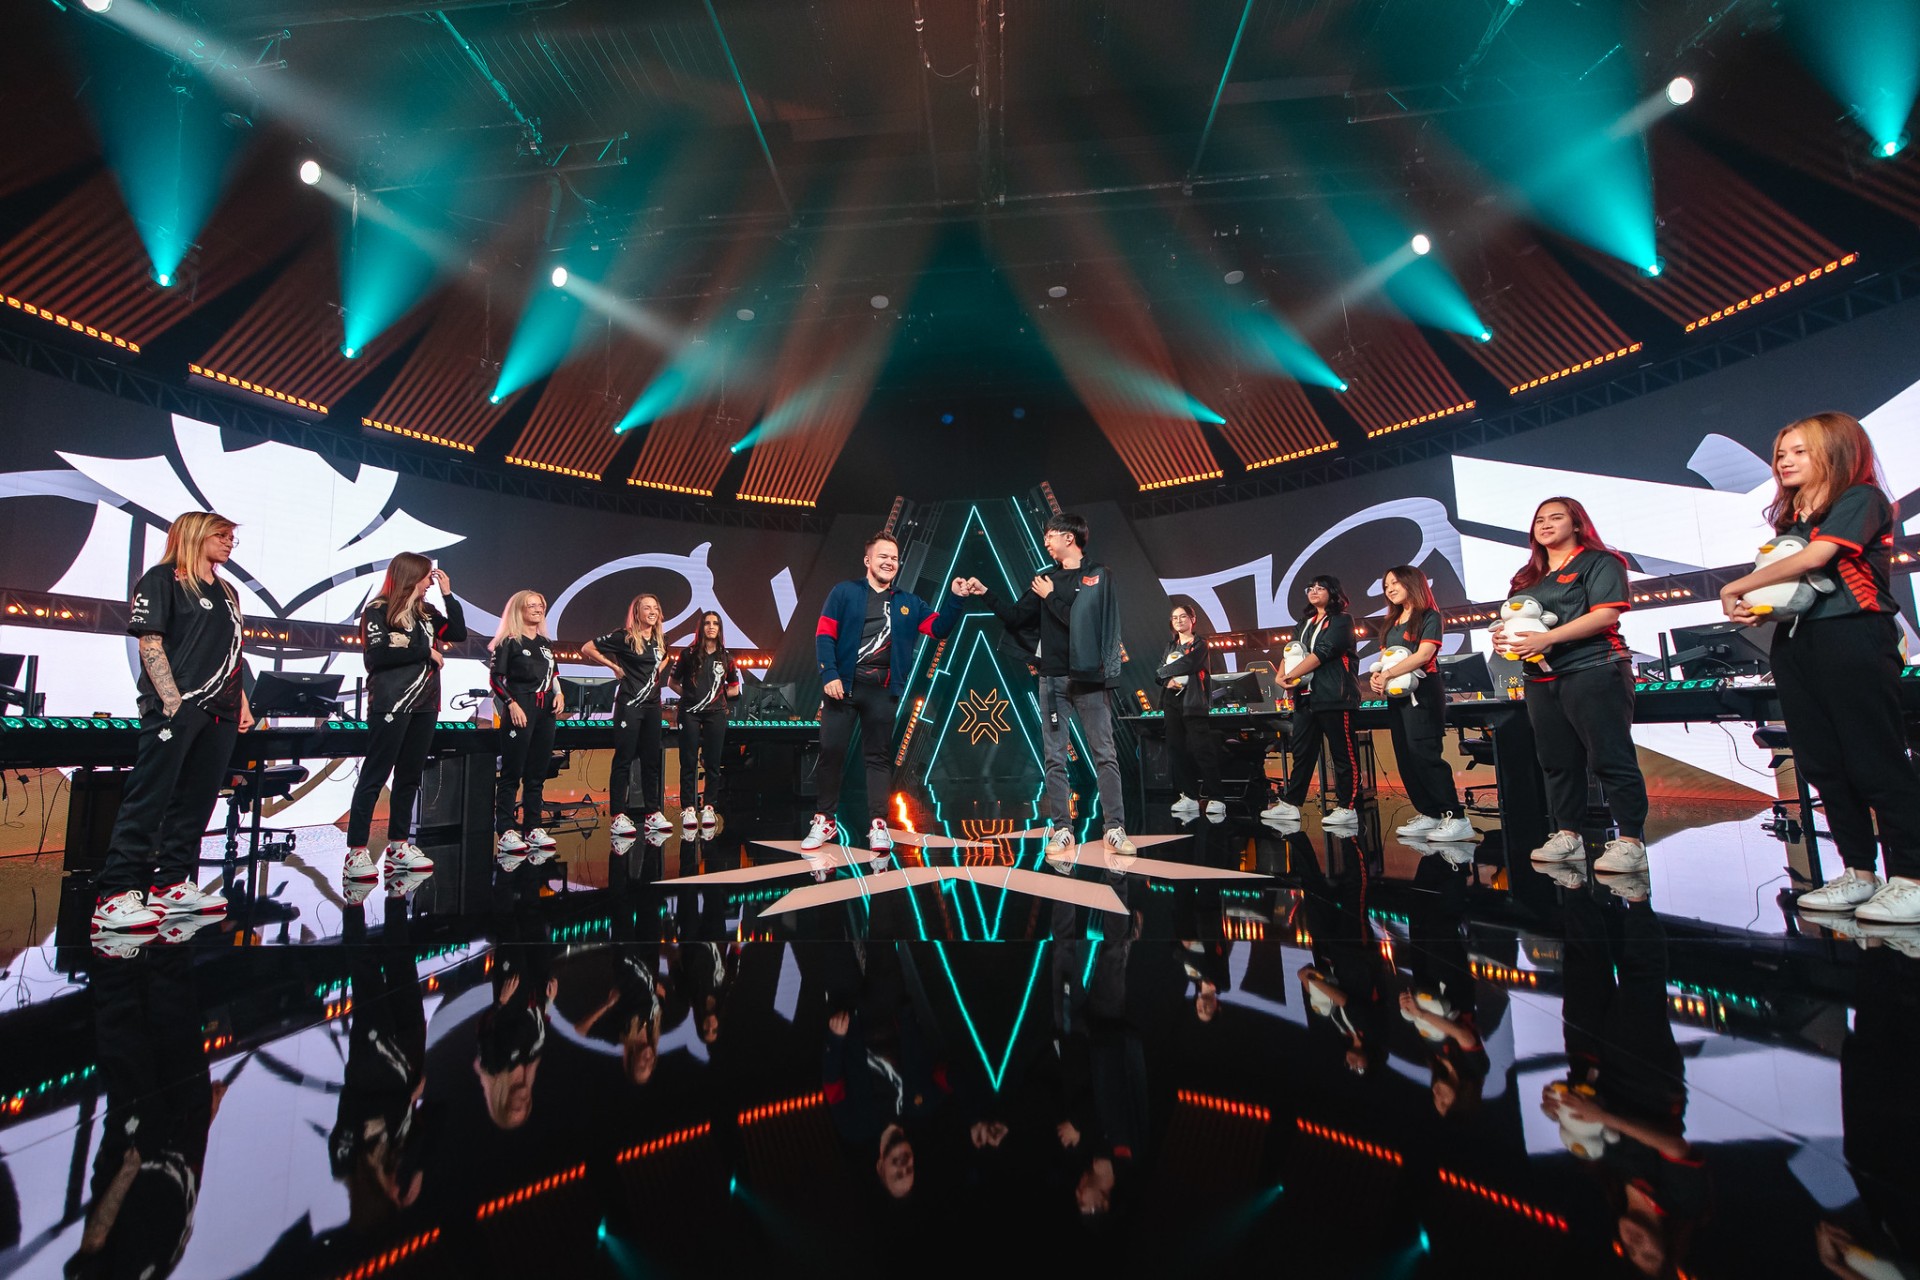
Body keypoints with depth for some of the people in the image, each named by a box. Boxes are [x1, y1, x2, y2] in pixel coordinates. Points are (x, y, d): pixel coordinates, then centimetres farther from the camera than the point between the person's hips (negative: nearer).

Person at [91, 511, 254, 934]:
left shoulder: (227, 592, 22)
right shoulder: (162, 579, 1)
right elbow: (150, 643, -7)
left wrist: (243, 703, 15)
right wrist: (172, 702, -16)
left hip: (219, 712, 7)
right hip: (177, 708, -7)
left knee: (195, 803, 7)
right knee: (148, 799, -8)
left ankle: (173, 883, 13)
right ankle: (116, 895, -4)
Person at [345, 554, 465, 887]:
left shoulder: (426, 612, 14)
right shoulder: (378, 610, -4)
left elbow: (459, 633, 8)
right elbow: (376, 656, -14)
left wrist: (448, 594, 5)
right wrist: (425, 651, -11)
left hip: (424, 705, 7)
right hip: (391, 705, -6)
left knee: (410, 777, 10)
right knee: (374, 777, -4)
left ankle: (398, 845, 17)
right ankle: (356, 851, 1)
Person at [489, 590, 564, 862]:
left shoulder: (546, 643, 16)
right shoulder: (509, 642, -3)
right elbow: (497, 678, -7)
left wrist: (559, 694, 4)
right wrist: (511, 704, -17)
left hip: (545, 711, 7)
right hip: (520, 710, -6)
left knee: (538, 773, 9)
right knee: (512, 773, -4)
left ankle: (533, 827, 14)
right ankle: (506, 830, -1)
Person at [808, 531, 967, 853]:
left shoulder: (907, 603, 14)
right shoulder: (845, 592, 4)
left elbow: (939, 627, 9)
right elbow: (824, 635, -2)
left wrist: (954, 598, -6)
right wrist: (829, 675, -13)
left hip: (882, 690, 2)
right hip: (843, 684, -2)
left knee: (879, 756, 5)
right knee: (831, 751, 2)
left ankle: (877, 824, 11)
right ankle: (826, 820, 16)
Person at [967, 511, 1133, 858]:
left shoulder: (1098, 575, 0)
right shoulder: (1045, 578, 12)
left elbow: (1085, 621, -12)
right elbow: (1016, 618, 14)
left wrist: (1051, 598, -5)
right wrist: (986, 594, 8)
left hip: (1087, 677, -4)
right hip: (1052, 679, 4)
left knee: (1104, 754, 0)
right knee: (1055, 758, 4)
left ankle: (1115, 829, 7)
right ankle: (1062, 830, 11)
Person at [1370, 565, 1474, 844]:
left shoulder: (1429, 616, -3)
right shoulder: (1392, 622, 18)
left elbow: (1424, 654, -16)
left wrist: (1387, 675, -21)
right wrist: (1376, 676, -5)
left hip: (1421, 692, -8)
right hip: (1396, 695, 8)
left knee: (1424, 754, -14)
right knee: (1405, 757, 6)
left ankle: (1455, 818, -10)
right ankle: (1428, 814, 13)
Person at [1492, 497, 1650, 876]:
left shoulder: (1599, 562, 0)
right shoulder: (1527, 577, 20)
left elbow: (1606, 614, -13)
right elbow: (1513, 620, 22)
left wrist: (1545, 638, -22)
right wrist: (1502, 636, -2)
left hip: (1593, 671, -6)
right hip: (1542, 679, 7)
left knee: (1610, 758, -7)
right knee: (1557, 761, 8)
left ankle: (1631, 841, -1)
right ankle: (1567, 836, 16)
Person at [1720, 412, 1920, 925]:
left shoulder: (1862, 499, -1)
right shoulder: (1789, 518, 19)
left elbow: (1815, 557, -16)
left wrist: (1736, 586, -10)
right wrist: (1751, 607, -4)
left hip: (1852, 636, -7)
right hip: (1794, 642, 7)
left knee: (1876, 761, -6)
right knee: (1822, 764, 7)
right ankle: (1859, 872, 14)